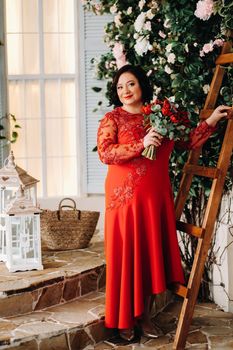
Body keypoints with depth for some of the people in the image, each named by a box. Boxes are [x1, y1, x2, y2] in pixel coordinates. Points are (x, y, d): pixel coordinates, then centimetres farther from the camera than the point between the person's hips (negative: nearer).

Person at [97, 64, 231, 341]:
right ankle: (124, 318, 13)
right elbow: (105, 153, -15)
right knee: (126, 254, 0)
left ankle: (144, 314, 22)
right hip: (125, 196, -4)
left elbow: (187, 141, 13)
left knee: (152, 253, 8)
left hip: (155, 196, 4)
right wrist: (141, 144, -22)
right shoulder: (112, 118, -2)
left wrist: (210, 121, 3)